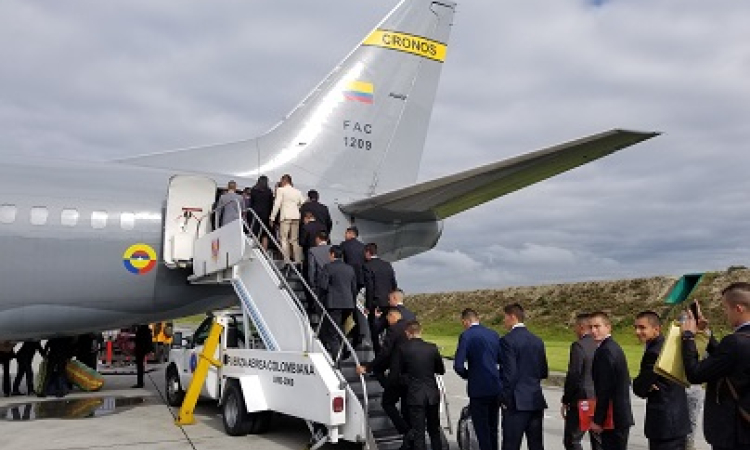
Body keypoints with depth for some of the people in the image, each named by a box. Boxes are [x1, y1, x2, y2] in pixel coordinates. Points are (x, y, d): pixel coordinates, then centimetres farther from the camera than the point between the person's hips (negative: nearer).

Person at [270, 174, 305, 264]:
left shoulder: (281, 190, 0)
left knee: (284, 239, -2)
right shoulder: (297, 191, 15)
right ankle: (298, 260, 6)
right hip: (296, 217, 5)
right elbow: (302, 204, 13)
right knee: (295, 240, 9)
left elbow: (277, 204, -5)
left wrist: (272, 217, -4)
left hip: (286, 217, -5)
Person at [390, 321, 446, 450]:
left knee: (418, 434, 4)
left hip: (415, 396, -3)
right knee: (435, 431, 20)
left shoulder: (402, 349, -9)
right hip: (432, 395, 3)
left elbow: (393, 376, -7)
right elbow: (441, 370, 12)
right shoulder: (432, 348, -2)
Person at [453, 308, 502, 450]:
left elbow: (458, 365, -17)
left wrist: (467, 375, 2)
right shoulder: (494, 334, 8)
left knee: (482, 430, 4)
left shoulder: (466, 336, -11)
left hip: (479, 389, -6)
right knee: (493, 428, 19)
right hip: (496, 388, 6)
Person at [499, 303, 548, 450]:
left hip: (517, 401, -7)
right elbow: (544, 373, 13)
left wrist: (505, 399, -7)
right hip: (536, 400, 7)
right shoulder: (537, 340, 9)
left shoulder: (508, 340, -12)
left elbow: (509, 373, -16)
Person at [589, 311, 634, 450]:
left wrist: (598, 420, -16)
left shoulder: (605, 351, -18)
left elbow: (605, 389, -21)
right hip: (620, 415, 10)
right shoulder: (615, 347, 13)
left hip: (612, 417, -10)